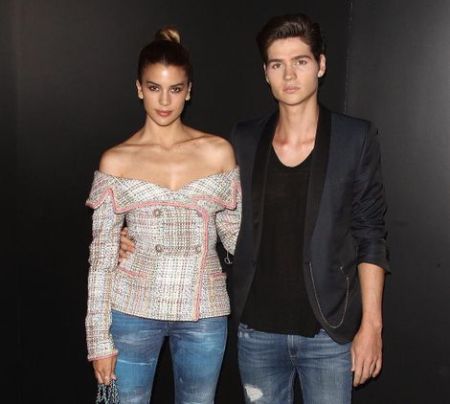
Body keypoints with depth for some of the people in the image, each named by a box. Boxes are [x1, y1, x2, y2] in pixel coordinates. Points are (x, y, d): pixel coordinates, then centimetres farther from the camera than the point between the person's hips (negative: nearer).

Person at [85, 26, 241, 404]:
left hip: (204, 313, 1)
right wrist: (99, 338, -3)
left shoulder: (218, 152, -1)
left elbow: (234, 232, 7)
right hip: (134, 310, -1)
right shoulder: (116, 161, -4)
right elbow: (102, 254, -2)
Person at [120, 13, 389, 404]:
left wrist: (371, 325, -7)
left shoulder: (355, 139, -6)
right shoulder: (244, 140, 1)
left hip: (328, 332, -2)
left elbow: (370, 238, -5)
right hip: (257, 330, 3)